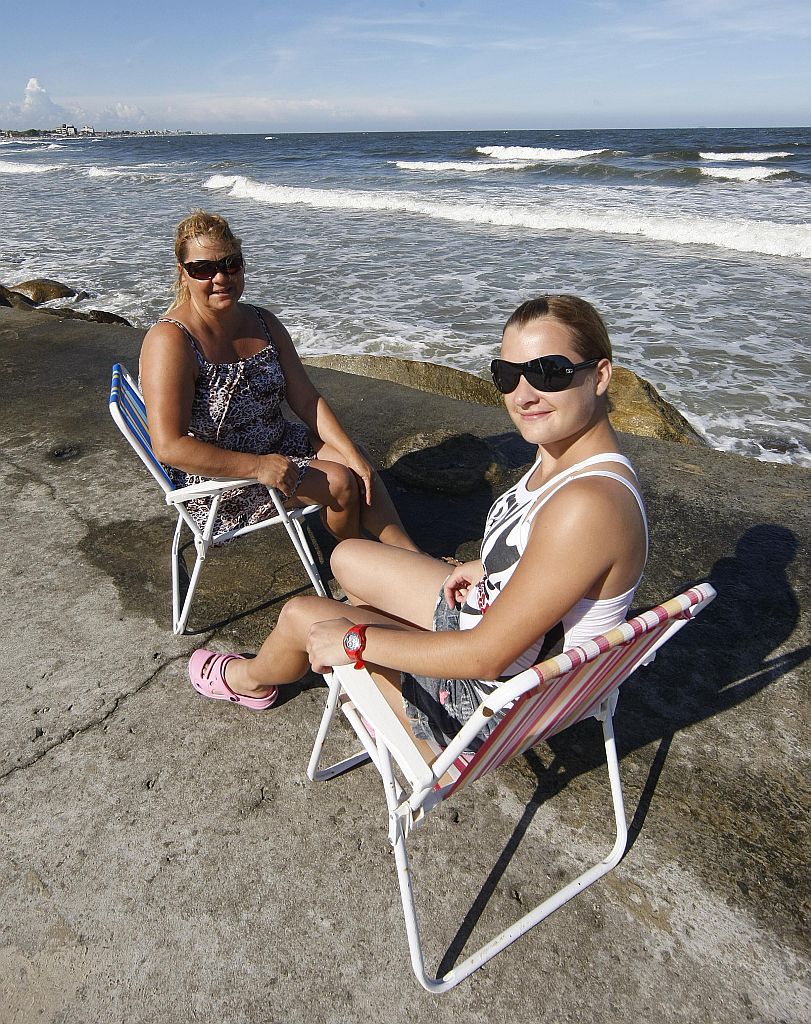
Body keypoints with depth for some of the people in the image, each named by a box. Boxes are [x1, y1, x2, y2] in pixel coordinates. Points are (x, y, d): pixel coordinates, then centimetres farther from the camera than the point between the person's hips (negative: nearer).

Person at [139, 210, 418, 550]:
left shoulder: (264, 323, 1)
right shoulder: (170, 341, -22)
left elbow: (307, 400, 0)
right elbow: (169, 446, -27)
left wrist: (352, 454, -12)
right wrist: (258, 466, -29)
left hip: (277, 443, 7)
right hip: (213, 476, -7)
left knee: (361, 469, -11)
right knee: (340, 483, -17)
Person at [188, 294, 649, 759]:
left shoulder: (587, 505, -36)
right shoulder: (567, 450, -8)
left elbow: (487, 655, -31)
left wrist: (354, 641, -21)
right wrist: (488, 567, 0)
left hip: (495, 702, -8)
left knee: (302, 615, 2)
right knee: (347, 557, 18)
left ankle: (252, 678, 41)